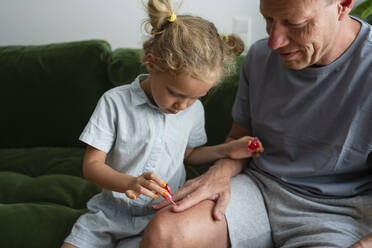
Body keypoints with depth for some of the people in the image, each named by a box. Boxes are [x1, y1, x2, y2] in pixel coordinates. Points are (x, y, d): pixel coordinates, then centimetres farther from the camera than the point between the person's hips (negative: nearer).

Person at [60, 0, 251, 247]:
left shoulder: (194, 110, -1)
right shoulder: (115, 102, -10)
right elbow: (92, 164, -11)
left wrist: (226, 150, 2)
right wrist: (129, 183, -29)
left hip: (159, 217, 0)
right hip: (112, 209, 0)